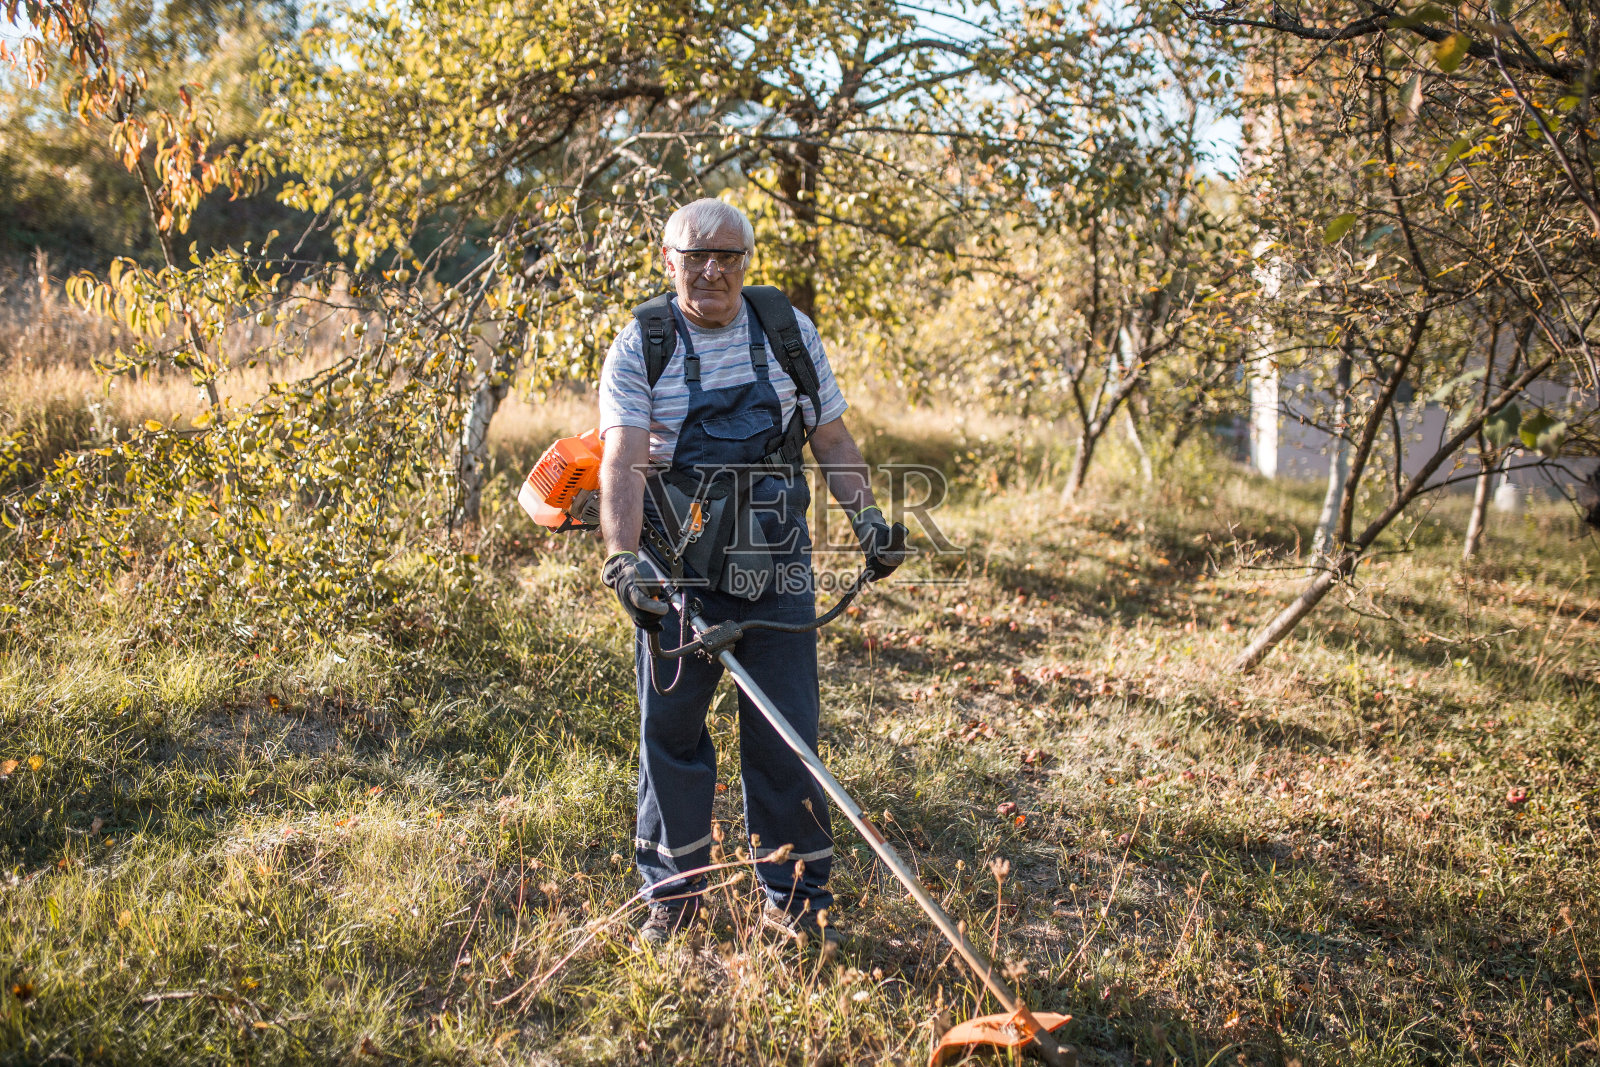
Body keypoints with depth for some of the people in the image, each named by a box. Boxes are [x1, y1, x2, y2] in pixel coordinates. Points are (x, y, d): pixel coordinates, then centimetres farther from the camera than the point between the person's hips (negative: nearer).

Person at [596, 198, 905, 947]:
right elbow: (623, 460, -14)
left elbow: (831, 438, 11)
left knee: (785, 727, 3)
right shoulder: (640, 345, -2)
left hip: (774, 562, 1)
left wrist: (867, 518, -3)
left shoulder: (789, 331, 5)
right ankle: (674, 891, 22)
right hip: (676, 563, -1)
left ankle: (795, 894, 17)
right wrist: (621, 556, -28)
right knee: (669, 723, 6)